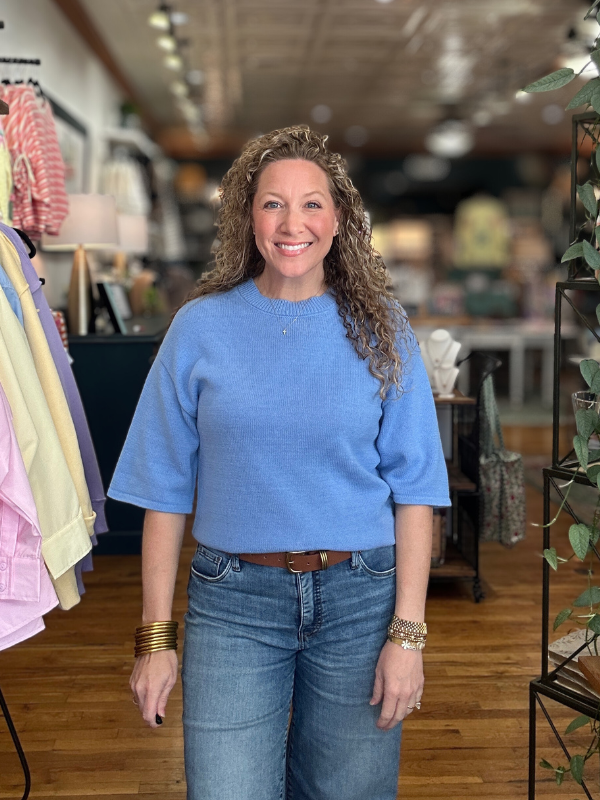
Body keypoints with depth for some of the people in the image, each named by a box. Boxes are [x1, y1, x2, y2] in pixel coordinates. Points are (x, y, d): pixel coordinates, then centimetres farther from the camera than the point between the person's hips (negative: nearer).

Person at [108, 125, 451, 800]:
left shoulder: (378, 329, 1)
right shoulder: (201, 327, 0)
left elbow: (412, 489, 0)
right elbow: (166, 490, 2)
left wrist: (407, 632, -6)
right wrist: (155, 638, 0)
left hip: (359, 597, 1)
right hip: (233, 599, 0)